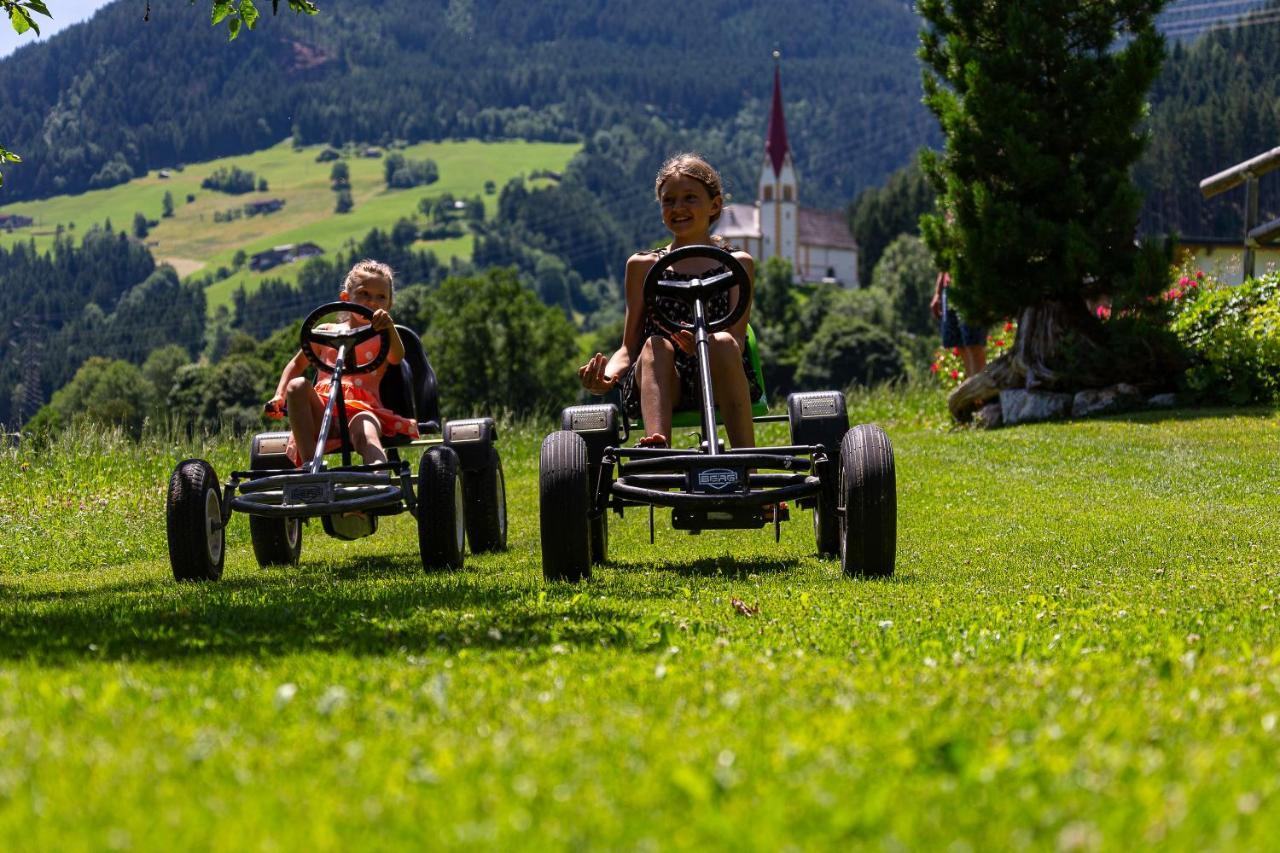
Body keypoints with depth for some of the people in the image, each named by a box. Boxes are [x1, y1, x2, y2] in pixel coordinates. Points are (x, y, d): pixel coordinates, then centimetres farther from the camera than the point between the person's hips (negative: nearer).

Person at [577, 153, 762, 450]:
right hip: (657, 388, 1)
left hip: (717, 382, -1)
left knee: (723, 343, -32)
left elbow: (737, 341, 1)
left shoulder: (737, 264, 14)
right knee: (656, 345, -31)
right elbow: (630, 347, 15)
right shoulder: (643, 266, 18)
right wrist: (607, 376, -9)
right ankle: (657, 445, -57)